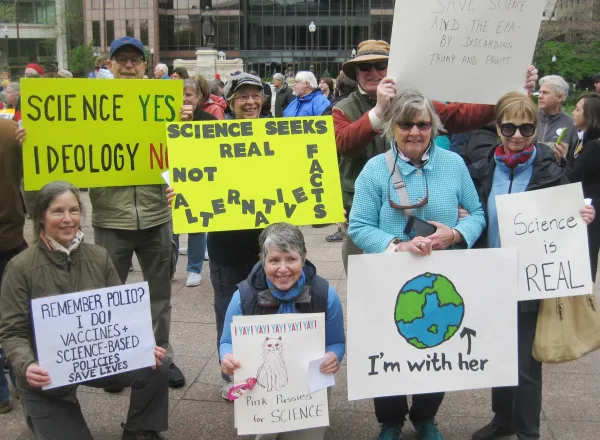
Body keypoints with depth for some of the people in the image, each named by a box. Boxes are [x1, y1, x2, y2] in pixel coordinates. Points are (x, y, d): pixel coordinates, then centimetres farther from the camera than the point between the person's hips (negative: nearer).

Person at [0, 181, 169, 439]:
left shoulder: (99, 257, -2)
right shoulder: (21, 267, -13)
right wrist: (26, 366, -33)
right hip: (46, 377, -3)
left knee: (155, 372, -19)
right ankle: (40, 415, 26)